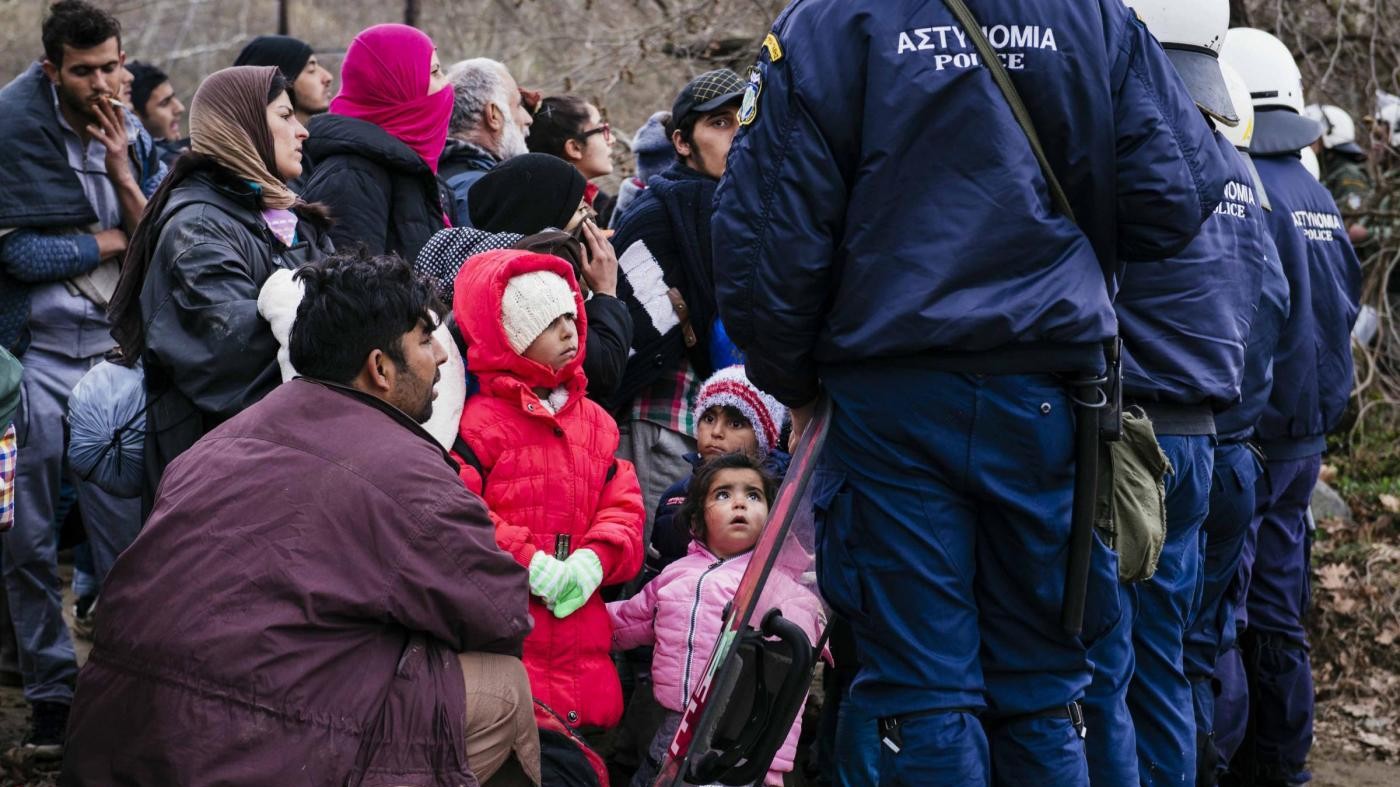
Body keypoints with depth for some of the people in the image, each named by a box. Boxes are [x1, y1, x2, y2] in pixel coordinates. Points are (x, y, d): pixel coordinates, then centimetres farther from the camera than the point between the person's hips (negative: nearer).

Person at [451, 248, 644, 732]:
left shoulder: (595, 422, 16)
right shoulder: (481, 421, -4)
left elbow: (623, 505, 13)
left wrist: (596, 558, -8)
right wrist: (529, 564, -17)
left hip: (580, 616, 6)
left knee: (592, 715, 6)